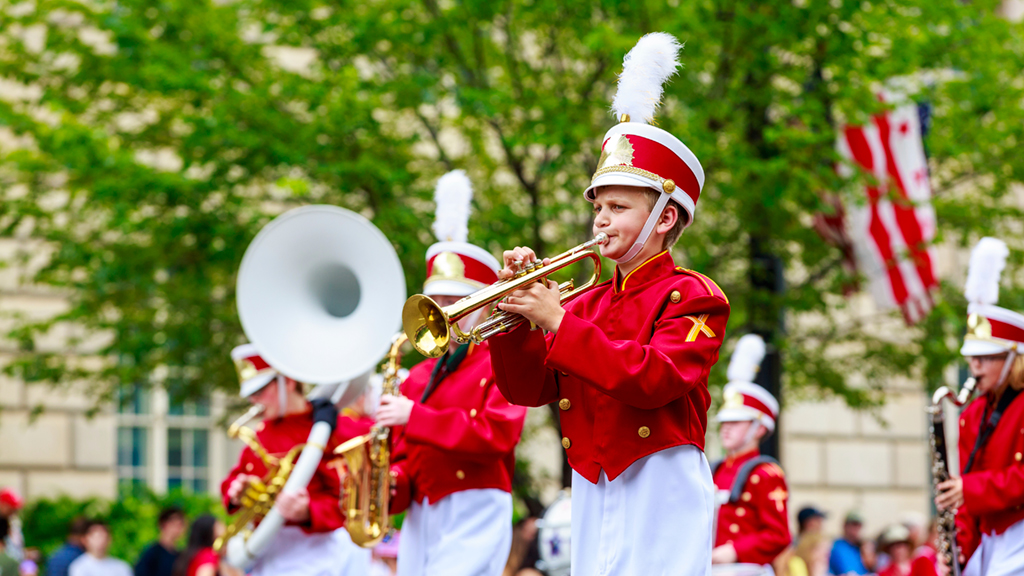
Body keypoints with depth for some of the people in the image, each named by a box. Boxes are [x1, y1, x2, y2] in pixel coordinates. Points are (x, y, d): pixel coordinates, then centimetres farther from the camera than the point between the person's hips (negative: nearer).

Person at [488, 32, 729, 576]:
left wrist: (558, 323, -18)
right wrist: (516, 312, -3)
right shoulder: (589, 302, 16)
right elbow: (527, 388, 13)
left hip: (660, 495, -6)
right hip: (592, 499, 6)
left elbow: (652, 379, -20)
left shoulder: (693, 297, -3)